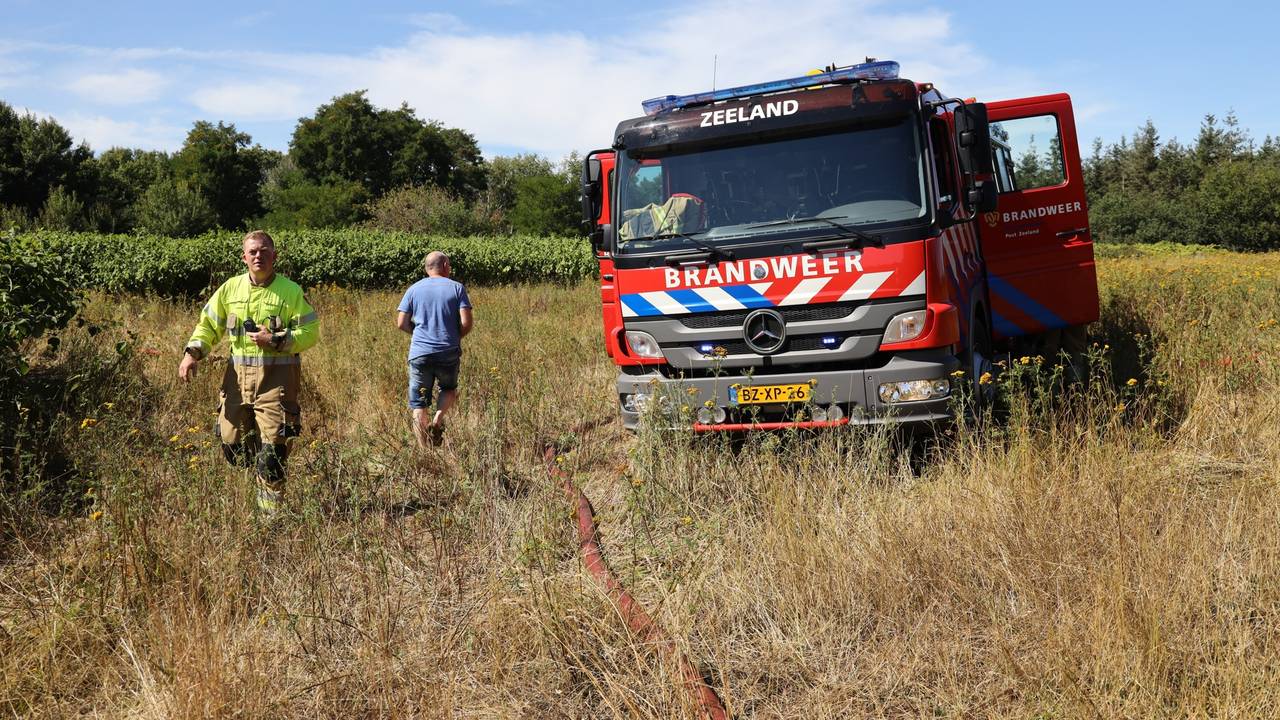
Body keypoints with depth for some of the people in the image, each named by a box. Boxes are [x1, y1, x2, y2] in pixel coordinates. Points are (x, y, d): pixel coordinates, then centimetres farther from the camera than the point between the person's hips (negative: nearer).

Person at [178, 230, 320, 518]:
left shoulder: (291, 291, -3)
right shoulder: (230, 288, 7)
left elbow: (310, 332, -4)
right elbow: (208, 324, 13)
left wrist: (276, 340, -16)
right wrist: (192, 353, -2)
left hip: (276, 377, -4)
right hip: (238, 375, 4)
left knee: (272, 450, -5)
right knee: (233, 444, 9)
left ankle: (271, 514, 7)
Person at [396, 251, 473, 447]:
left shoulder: (414, 289, 6)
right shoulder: (457, 288, 1)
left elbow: (401, 323, 2)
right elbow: (466, 322, -7)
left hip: (419, 352, 1)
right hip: (449, 353, -1)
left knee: (419, 404, 7)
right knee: (448, 389, 26)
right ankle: (438, 419, -1)